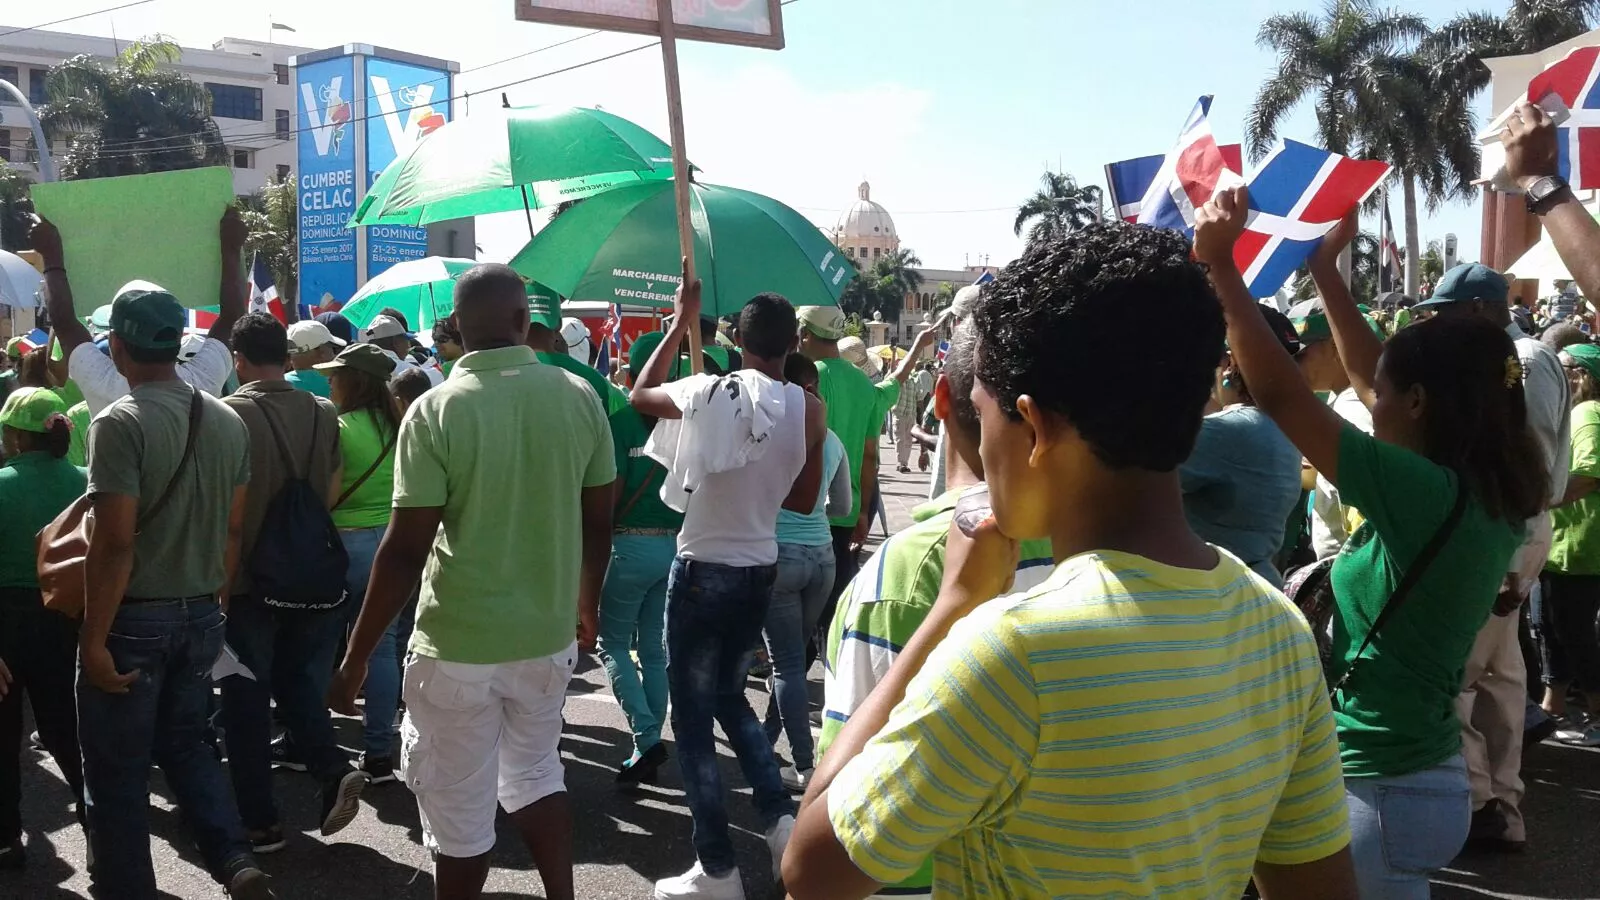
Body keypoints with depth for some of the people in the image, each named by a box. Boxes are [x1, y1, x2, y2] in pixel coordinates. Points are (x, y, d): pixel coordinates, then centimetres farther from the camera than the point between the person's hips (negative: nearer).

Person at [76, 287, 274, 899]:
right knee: (184, 744, 21)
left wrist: (94, 639, -14)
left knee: (116, 770, 9)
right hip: (201, 616, 6)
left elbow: (114, 543, -20)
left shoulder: (120, 422, -17)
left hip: (132, 619, -6)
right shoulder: (228, 422, 2)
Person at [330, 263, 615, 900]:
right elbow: (598, 524, 4)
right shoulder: (579, 397, -3)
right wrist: (587, 605, 21)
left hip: (458, 645, -4)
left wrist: (356, 657, -6)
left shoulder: (436, 410, -14)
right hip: (548, 636, 4)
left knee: (459, 810, 12)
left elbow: (406, 550, -15)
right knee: (536, 771, 26)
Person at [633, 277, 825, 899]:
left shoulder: (708, 393, -13)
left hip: (703, 570, -4)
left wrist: (680, 323, 12)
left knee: (692, 714, 6)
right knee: (730, 697, 25)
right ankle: (780, 818, 14)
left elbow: (638, 395, 8)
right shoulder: (809, 409, -5)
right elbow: (803, 502, 3)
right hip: (760, 570, 4)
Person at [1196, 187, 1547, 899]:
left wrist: (1219, 265, -18)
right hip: (1431, 779, 8)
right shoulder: (1493, 499, 2)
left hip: (1377, 792, -8)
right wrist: (1325, 271, 16)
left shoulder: (1424, 493, -22)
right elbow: (1367, 376, 12)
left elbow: (1278, 393, -24)